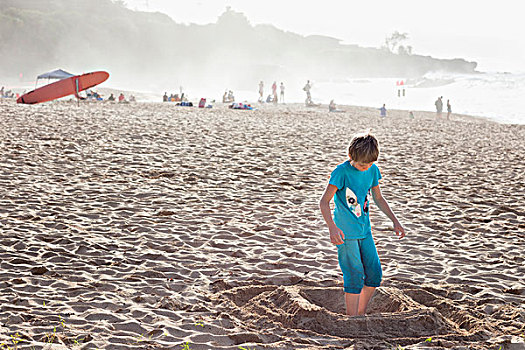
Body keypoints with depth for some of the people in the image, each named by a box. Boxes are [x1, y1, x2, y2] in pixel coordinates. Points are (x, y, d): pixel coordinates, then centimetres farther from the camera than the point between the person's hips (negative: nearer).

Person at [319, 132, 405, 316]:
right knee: (354, 277, -8)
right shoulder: (341, 172, -16)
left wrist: (395, 221, 11)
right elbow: (324, 202, -19)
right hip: (346, 233, -6)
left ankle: (361, 315, 23)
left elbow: (378, 198, 17)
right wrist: (332, 228, -33)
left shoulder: (372, 170, 2)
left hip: (364, 231, 6)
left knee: (374, 274, 7)